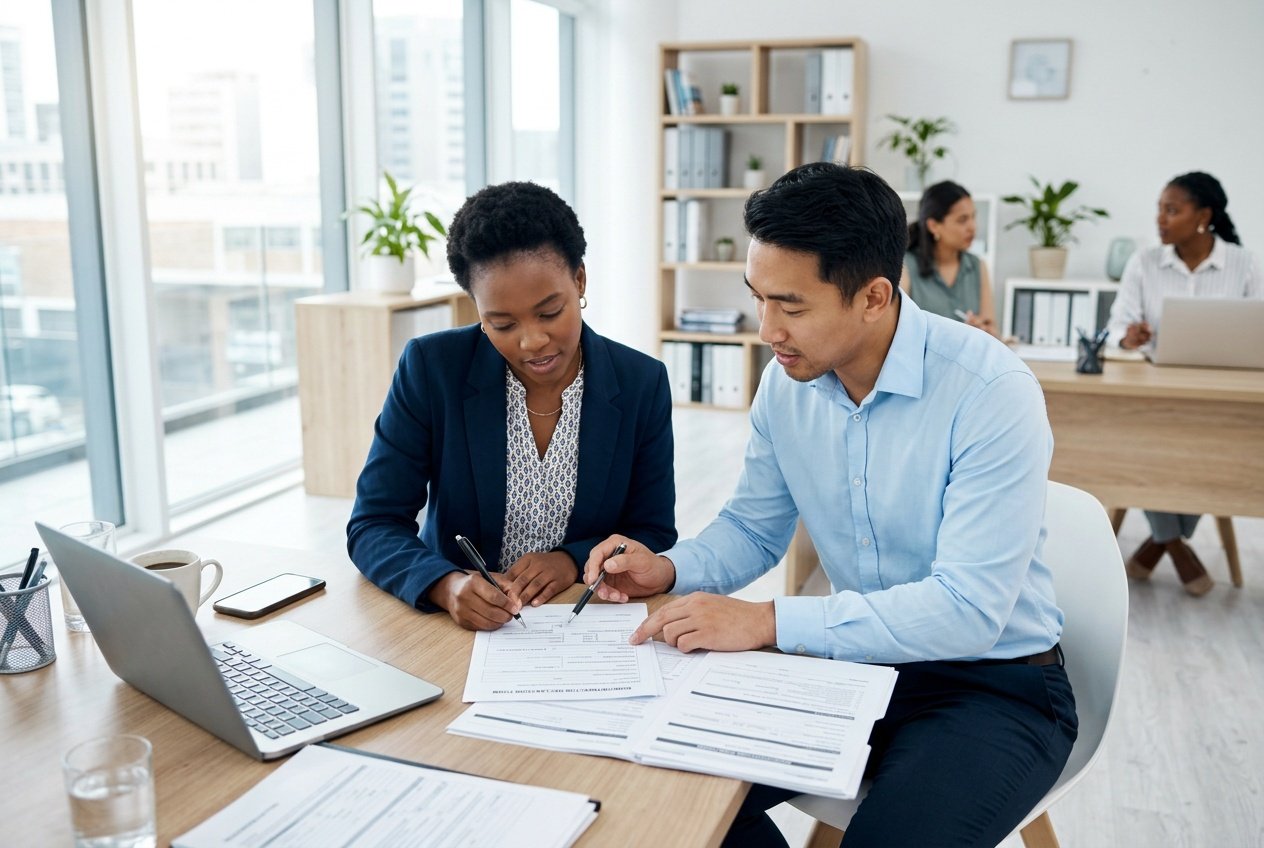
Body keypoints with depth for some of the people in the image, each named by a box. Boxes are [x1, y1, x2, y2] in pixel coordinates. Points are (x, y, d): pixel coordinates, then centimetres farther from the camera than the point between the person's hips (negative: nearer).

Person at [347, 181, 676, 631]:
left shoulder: (642, 384, -5)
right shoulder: (431, 368, -9)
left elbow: (655, 536, 2)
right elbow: (373, 526, -7)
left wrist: (575, 560, -17)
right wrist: (446, 585, -26)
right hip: (455, 622, 0)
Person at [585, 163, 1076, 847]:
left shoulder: (991, 392, -23)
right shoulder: (785, 384, -3)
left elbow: (969, 608, -28)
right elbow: (752, 529, 11)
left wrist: (768, 622, -30)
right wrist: (669, 570, -10)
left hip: (994, 683, -5)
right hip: (856, 663, 5)